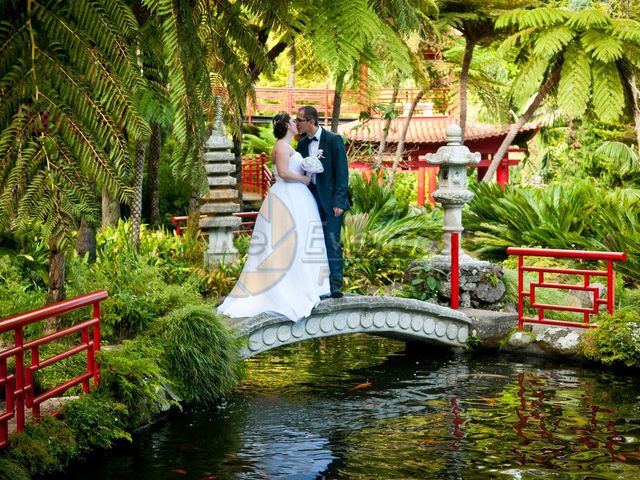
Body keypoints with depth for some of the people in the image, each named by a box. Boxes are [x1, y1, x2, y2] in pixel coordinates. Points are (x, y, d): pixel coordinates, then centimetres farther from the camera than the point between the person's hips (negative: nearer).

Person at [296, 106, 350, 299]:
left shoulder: (333, 140, -9)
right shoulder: (302, 143, 9)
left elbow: (342, 172, -11)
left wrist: (339, 202, -17)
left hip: (331, 200, -6)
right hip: (312, 199, 6)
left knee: (332, 244, -7)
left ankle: (334, 287, -6)